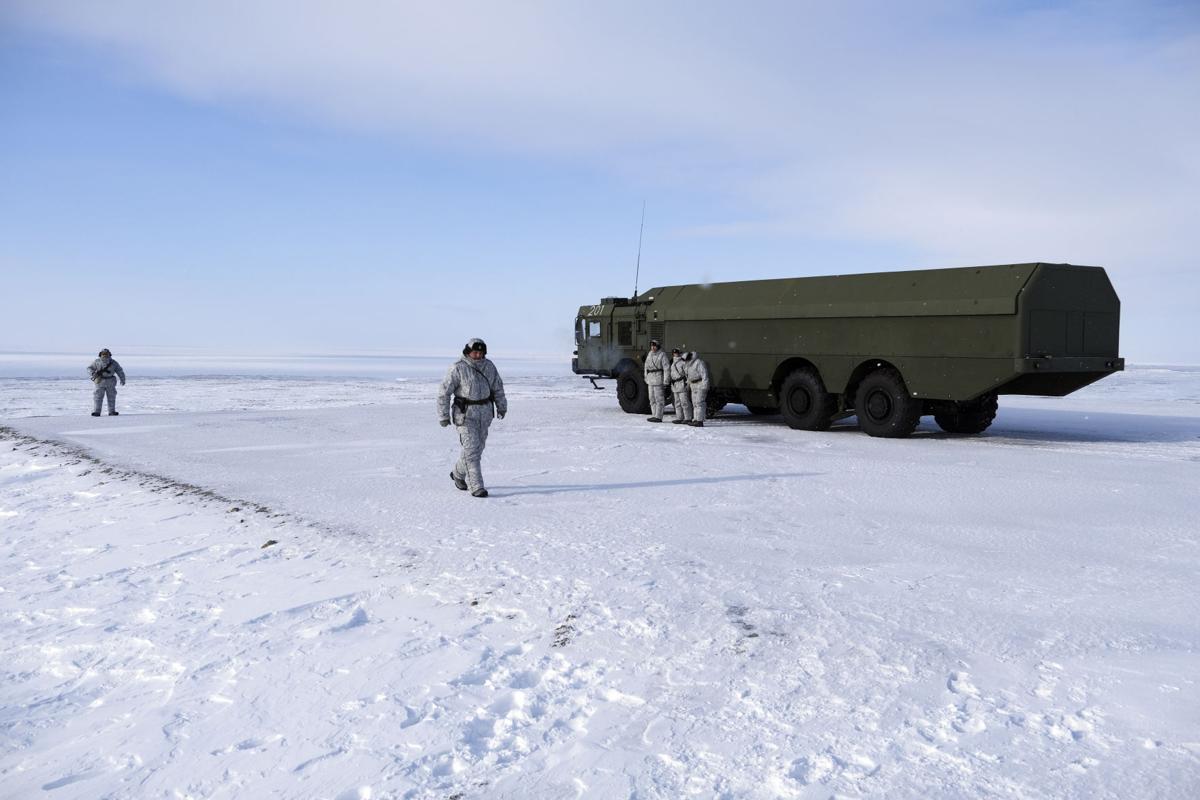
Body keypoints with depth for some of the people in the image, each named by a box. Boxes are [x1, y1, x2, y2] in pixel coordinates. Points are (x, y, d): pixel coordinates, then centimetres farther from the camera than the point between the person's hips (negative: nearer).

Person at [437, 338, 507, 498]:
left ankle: (458, 474, 36)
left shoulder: (489, 366, 2)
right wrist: (443, 416, -12)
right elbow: (444, 392, -11)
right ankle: (476, 487, -9)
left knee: (477, 447, 12)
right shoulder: (457, 368, -13)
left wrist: (501, 407, 21)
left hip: (484, 413, 6)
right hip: (465, 414, -6)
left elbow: (497, 387, 16)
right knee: (471, 449, -11)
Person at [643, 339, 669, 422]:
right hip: (650, 380, 8)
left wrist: (665, 381, -15)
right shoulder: (649, 354, 12)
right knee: (652, 399, 11)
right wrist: (646, 378, 18)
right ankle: (654, 415, 18)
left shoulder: (662, 355, -9)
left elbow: (667, 369, -12)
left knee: (659, 399, -5)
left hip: (658, 380, -8)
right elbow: (646, 367, 21)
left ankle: (658, 417, -4)